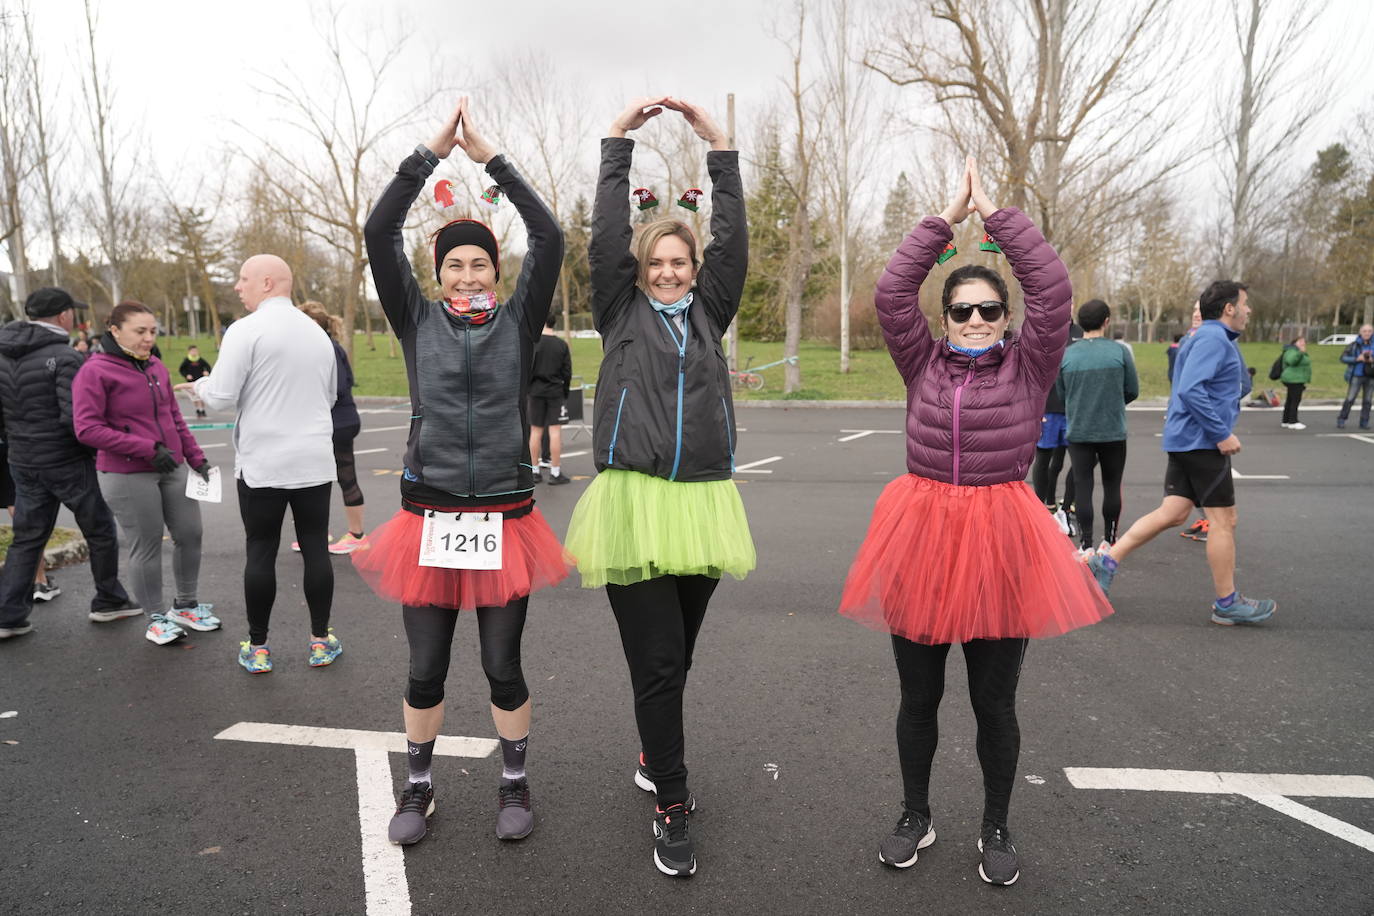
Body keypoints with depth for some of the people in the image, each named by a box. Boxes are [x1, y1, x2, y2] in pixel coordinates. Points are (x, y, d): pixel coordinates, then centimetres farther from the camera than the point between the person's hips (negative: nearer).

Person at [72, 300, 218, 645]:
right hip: (128, 477, -6)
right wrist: (148, 448, -19)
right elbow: (87, 428, -15)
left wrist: (197, 459, 11)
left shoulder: (156, 367, 9)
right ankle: (157, 617, 20)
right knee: (147, 547, 3)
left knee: (190, 534, 9)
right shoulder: (95, 371, -9)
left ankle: (186, 605, 28)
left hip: (172, 469, 6)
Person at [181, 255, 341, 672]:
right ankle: (321, 641, 16)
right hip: (315, 462, 4)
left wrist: (199, 386, 10)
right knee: (315, 549, 8)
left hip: (263, 464, -4)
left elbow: (221, 397, -10)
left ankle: (258, 647, 16)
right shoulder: (318, 333, 9)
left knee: (260, 551, 6)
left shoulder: (245, 330, -9)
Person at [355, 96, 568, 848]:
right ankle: (418, 786, 34)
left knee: (502, 667, 9)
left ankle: (515, 784, 32)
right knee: (425, 671, 10)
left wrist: (492, 158, -6)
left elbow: (549, 238, -7)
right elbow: (379, 234, -5)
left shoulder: (518, 322, 3)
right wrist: (431, 152, -7)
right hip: (430, 518, 1)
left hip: (504, 520, -1)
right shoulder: (417, 320, 4)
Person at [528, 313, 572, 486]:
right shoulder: (562, 344, -1)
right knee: (555, 431, 0)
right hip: (555, 391, 0)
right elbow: (567, 373, 1)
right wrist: (565, 393, 12)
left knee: (535, 431, 8)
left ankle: (534, 471, 15)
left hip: (536, 390, 0)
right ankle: (555, 473, 0)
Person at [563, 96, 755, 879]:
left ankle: (655, 760, 39)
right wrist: (619, 141, 3)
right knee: (657, 662, -3)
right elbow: (606, 236, 0)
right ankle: (672, 809, 11)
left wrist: (718, 145, 4)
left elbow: (733, 240, 6)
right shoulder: (622, 312, 9)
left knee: (677, 657, 15)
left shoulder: (708, 313, 14)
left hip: (700, 503, 3)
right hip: (634, 504, -3)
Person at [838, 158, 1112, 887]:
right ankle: (915, 816, 34)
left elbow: (1053, 290, -9)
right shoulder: (923, 362, 5)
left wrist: (996, 213, -6)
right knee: (918, 696, 13)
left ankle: (996, 828, 33)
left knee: (994, 701, 11)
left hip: (1000, 541, -1)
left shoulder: (1028, 365, 2)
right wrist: (947, 217, -4)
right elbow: (890, 293, -4)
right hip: (922, 535, 1)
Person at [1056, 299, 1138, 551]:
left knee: (1082, 487, 4)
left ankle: (1086, 543, 4)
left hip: (1078, 433, 0)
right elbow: (1132, 391, 2)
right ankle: (1110, 539, 23)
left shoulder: (1066, 355, -2)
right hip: (1113, 432, 0)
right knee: (1112, 486, 14)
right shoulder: (1120, 351, -6)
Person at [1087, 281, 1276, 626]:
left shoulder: (1211, 338, 20)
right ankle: (1228, 604, 9)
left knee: (1172, 513, 6)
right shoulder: (1213, 339, -13)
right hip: (1203, 442, -10)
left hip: (1186, 440, 10)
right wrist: (1222, 434, -22)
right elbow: (1190, 390, -26)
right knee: (1223, 519, -1)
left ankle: (1107, 560, 3)